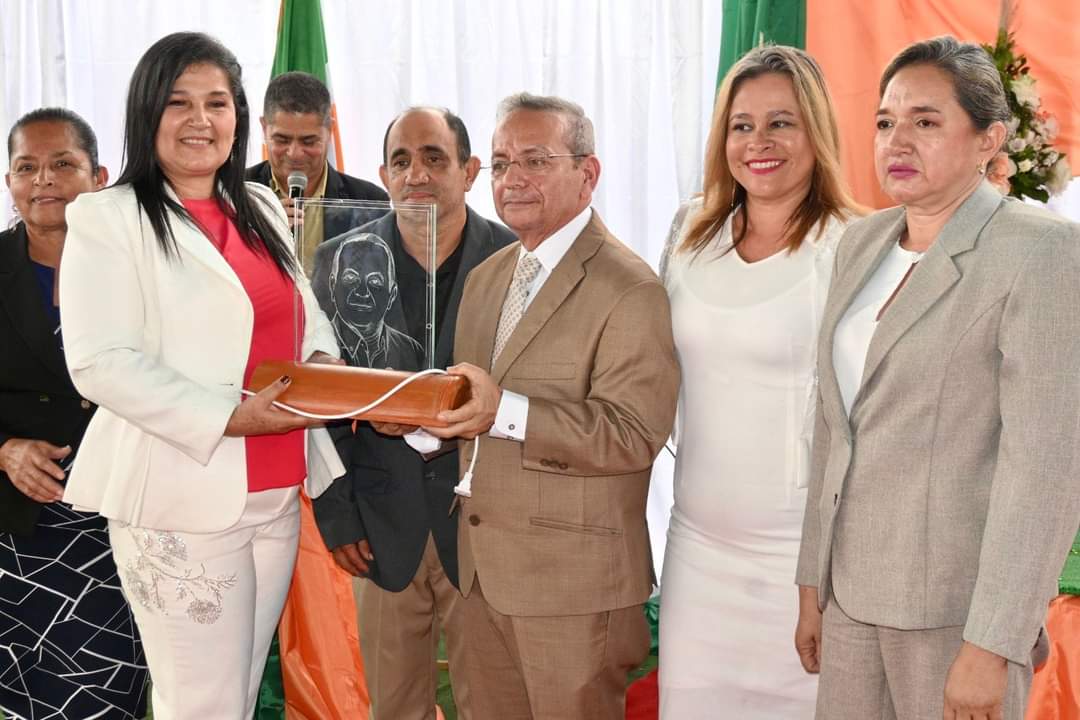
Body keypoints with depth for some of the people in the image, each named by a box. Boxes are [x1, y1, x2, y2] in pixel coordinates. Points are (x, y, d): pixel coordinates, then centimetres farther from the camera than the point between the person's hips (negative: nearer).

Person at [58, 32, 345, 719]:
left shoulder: (261, 208, 13)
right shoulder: (107, 219, -7)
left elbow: (305, 311, 22)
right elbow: (100, 364, -15)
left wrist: (322, 358, -1)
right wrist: (229, 416, -21)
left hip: (277, 495, 6)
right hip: (183, 505, -6)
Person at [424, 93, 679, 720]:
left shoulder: (629, 289, -13)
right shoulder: (486, 277, 13)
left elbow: (633, 434, -21)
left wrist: (504, 411, -28)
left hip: (574, 583, -7)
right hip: (485, 572, 7)